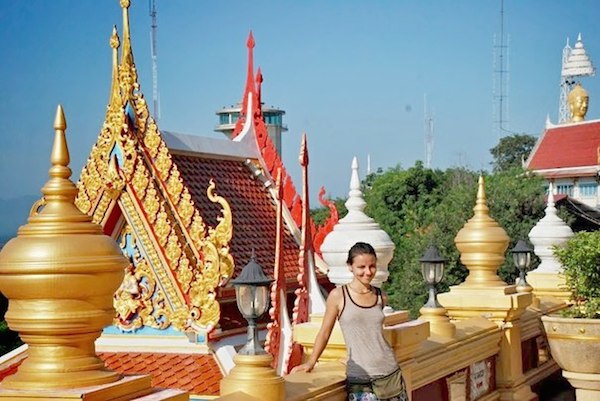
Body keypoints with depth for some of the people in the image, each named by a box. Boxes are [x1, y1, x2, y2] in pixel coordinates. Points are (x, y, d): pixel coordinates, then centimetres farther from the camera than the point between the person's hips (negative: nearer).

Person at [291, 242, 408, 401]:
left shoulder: (380, 297, 7)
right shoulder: (338, 296, -4)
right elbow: (325, 332, 6)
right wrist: (311, 362, 9)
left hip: (390, 372, 4)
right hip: (359, 379, -4)